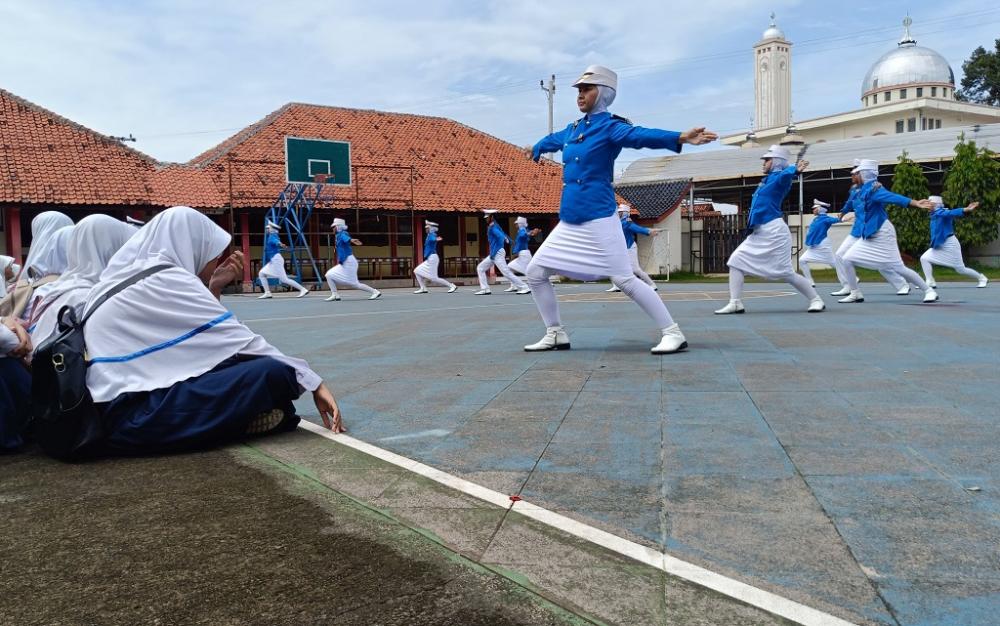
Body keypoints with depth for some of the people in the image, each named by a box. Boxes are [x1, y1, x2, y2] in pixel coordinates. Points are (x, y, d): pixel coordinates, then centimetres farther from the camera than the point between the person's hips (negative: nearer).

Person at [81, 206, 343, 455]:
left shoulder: (123, 277, 17)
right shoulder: (165, 281, -10)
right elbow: (240, 341, -9)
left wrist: (213, 289, 10)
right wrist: (313, 382, -4)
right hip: (136, 418, -10)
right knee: (274, 373, -20)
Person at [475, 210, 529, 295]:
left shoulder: (493, 227, -12)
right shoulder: (492, 227, 16)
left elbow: (501, 237, -29)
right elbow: (504, 237, 20)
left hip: (498, 254, -10)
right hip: (494, 254, 10)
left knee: (506, 272, -12)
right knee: (480, 268, 11)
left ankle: (524, 288, -10)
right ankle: (485, 289, 6)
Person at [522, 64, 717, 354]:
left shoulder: (610, 126, -7)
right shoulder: (572, 129, 14)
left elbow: (640, 135, -26)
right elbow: (551, 140, 37)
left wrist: (680, 138, -44)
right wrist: (535, 149, 59)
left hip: (598, 218, -8)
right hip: (569, 221, 8)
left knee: (625, 280, -9)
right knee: (535, 272, 7)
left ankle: (673, 333, 2)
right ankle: (556, 334, 19)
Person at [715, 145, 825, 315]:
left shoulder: (780, 177, -11)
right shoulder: (768, 179, 19)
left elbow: (786, 174, -31)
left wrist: (795, 170, -52)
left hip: (774, 232, -9)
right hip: (758, 233, 9)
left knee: (785, 273, -7)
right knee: (736, 261, 2)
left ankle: (816, 300, 8)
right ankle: (735, 304, 2)